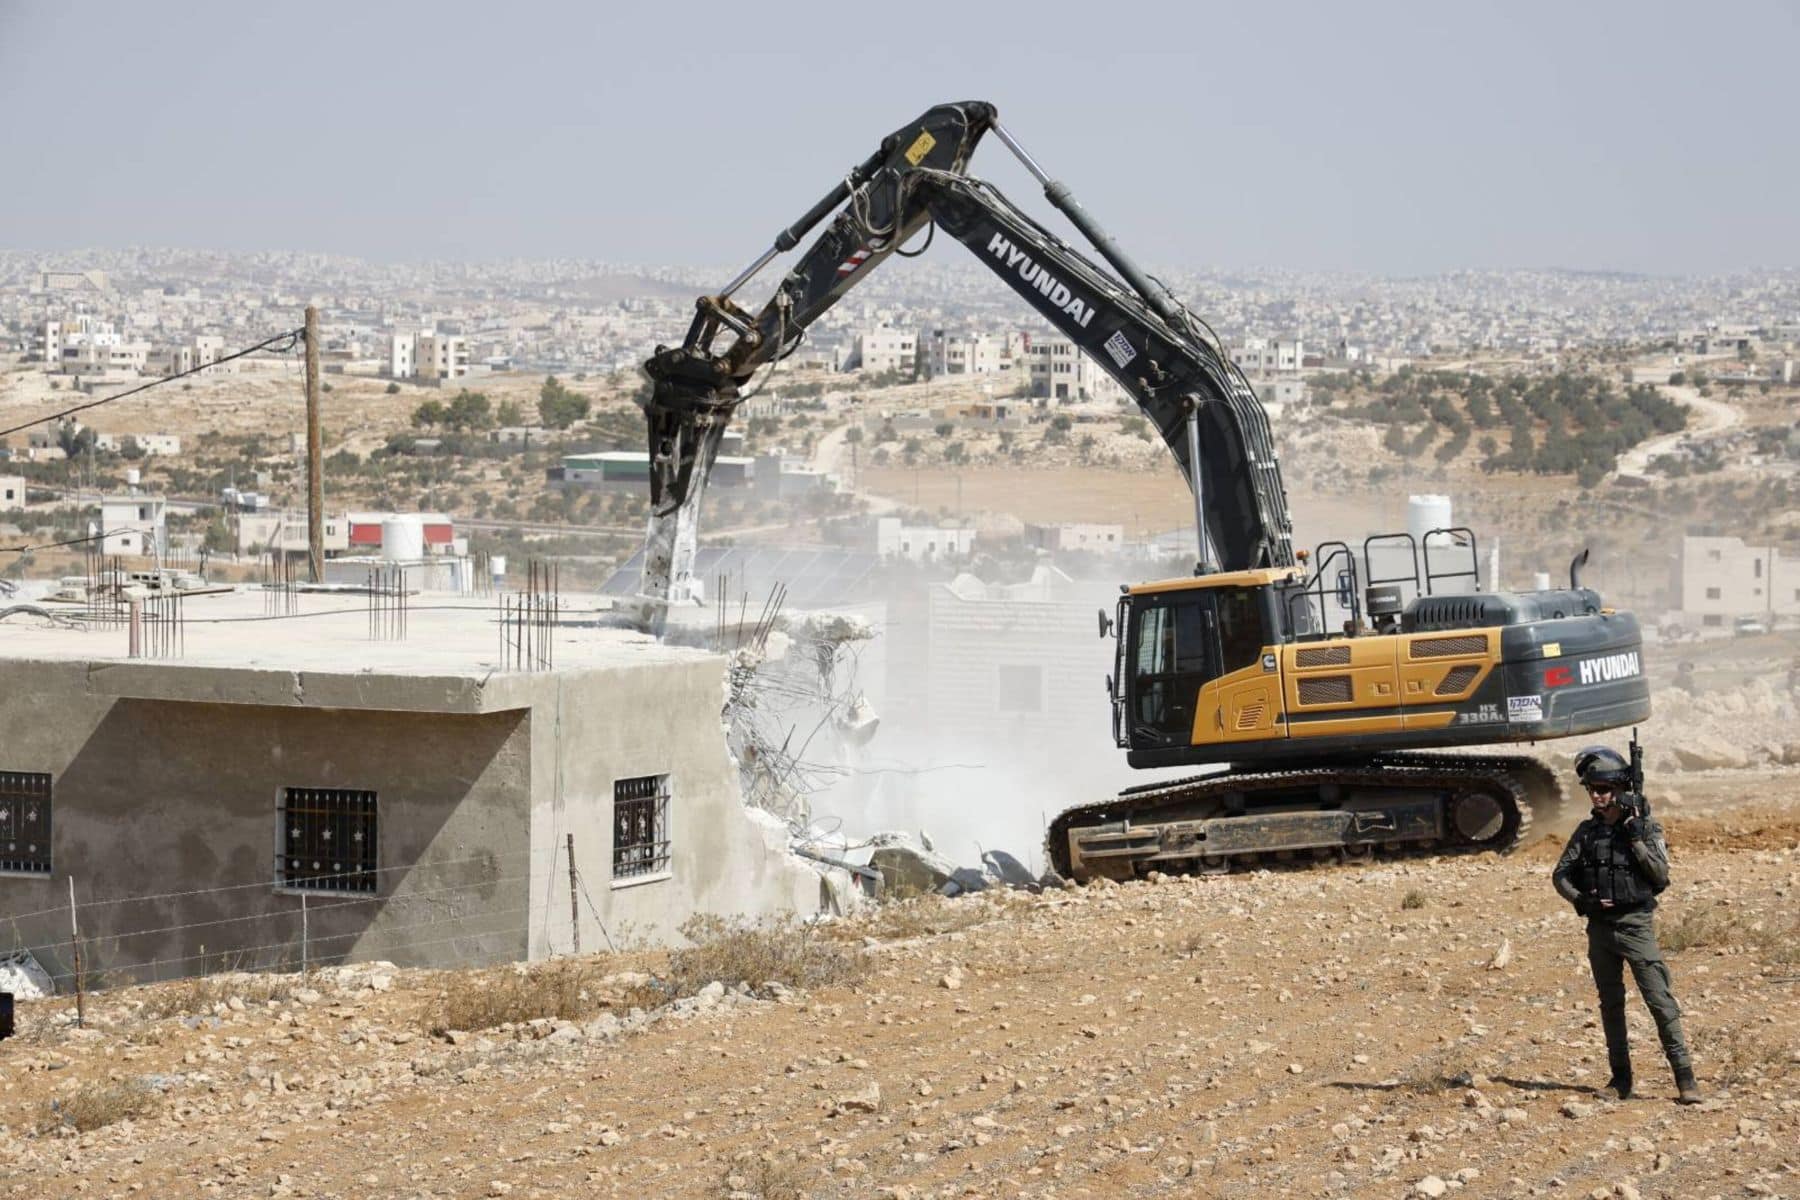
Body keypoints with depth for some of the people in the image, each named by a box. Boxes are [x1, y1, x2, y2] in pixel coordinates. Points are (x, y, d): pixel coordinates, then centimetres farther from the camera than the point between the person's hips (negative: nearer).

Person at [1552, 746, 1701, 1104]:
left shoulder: (1645, 828, -2)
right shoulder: (1587, 831, 8)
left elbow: (1661, 875, -11)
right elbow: (1560, 874, 11)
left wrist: (1635, 836, -17)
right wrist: (1580, 900, -7)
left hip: (1635, 926, -5)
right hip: (1599, 926, 5)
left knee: (1660, 1000, -11)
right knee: (1611, 1004, 10)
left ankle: (1685, 1078, -14)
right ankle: (1620, 1078, 18)